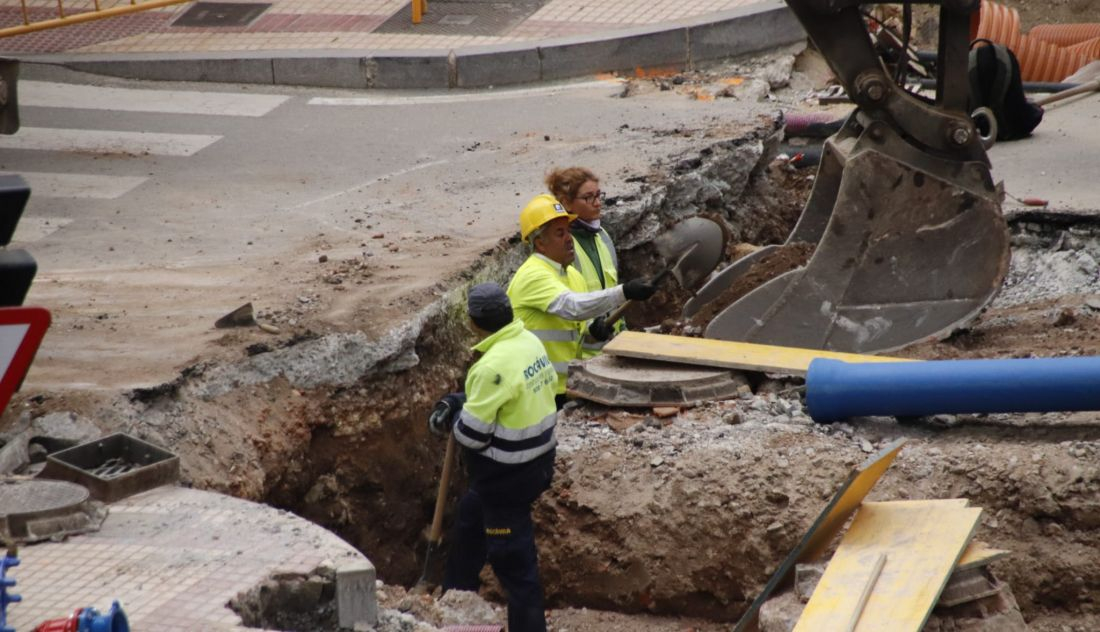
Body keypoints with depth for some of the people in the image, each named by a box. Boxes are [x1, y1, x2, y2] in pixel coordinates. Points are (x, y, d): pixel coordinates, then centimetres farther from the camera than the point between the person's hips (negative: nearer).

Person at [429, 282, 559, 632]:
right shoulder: (531, 342, 1)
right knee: (471, 516, 29)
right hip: (536, 458, 10)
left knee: (512, 558, 1)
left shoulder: (494, 365, -28)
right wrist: (465, 403, 10)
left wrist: (452, 418, 0)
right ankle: (456, 592, 45)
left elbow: (472, 434, -22)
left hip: (509, 473, -10)